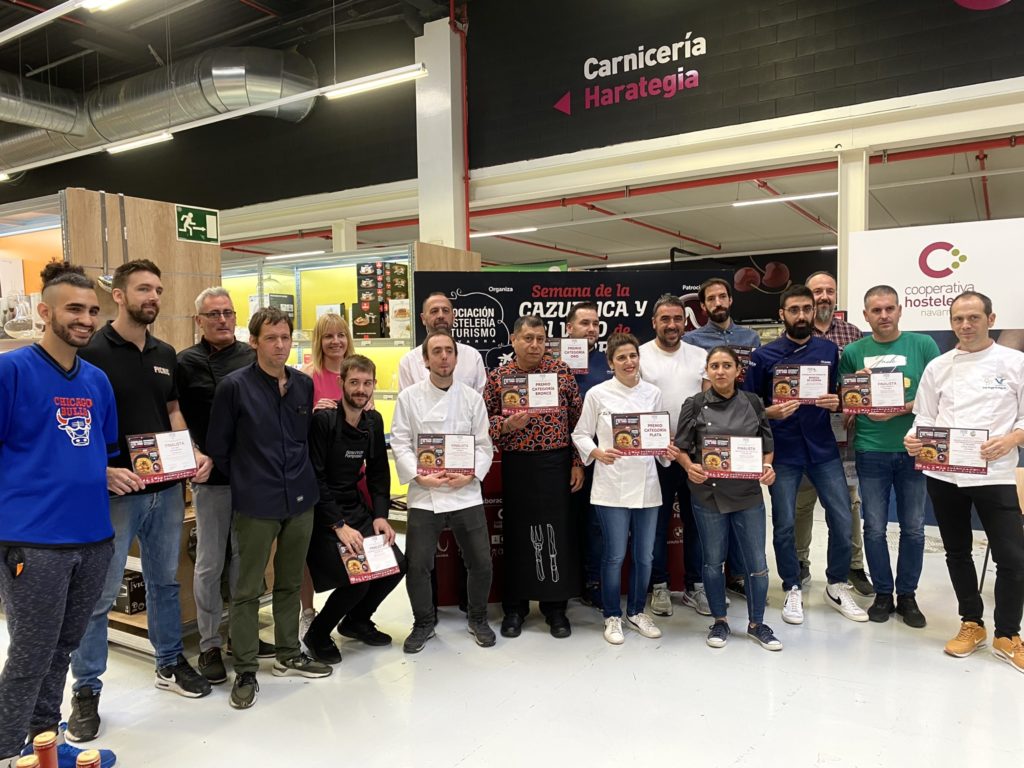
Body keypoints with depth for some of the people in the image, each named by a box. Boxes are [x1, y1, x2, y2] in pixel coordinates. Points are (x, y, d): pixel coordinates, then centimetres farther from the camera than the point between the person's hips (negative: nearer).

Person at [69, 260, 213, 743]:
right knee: (100, 593, 4)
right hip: (115, 491, -6)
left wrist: (194, 454, -1)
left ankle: (170, 663, 34)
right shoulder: (92, 353, -10)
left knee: (165, 580, 18)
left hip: (167, 487, 6)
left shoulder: (165, 354, 9)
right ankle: (86, 689, 19)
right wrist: (103, 471, -24)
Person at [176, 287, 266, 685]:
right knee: (210, 563, 7)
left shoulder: (253, 359, 5)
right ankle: (209, 645, 20)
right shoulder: (185, 364, -1)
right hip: (210, 476, -2)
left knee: (246, 558, 14)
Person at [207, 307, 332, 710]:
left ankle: (288, 654, 33)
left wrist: (301, 476, 10)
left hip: (300, 498, 5)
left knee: (290, 583, 17)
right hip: (256, 504, -5)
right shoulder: (234, 386, -9)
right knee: (248, 590, 5)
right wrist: (245, 481, 0)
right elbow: (218, 447, -5)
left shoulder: (304, 384, 4)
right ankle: (245, 671, 17)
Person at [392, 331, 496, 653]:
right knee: (417, 565, 1)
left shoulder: (472, 397, 4)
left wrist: (471, 474, -12)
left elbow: (484, 445, 3)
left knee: (481, 562, 4)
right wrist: (419, 476, -15)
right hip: (424, 494, -1)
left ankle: (478, 618, 30)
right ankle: (424, 623, 25)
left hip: (466, 493, 1)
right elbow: (400, 444, -2)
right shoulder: (409, 397, 1)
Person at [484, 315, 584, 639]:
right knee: (518, 534, 8)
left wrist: (578, 462, 1)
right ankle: (515, 607, 22)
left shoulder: (561, 370, 1)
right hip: (517, 466, 0)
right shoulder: (498, 376, 0)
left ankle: (556, 607, 20)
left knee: (558, 532, 5)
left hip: (556, 463, 1)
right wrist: (506, 425, -18)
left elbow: (577, 418, 4)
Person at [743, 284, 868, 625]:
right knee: (784, 525, 4)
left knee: (842, 520, 4)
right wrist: (771, 412, -19)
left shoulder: (830, 351, 6)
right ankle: (793, 591, 22)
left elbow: (844, 394, 14)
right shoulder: (764, 356, -2)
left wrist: (836, 402, -8)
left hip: (823, 449, 2)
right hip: (783, 452, -2)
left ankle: (838, 587, 24)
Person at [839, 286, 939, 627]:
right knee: (875, 527, 6)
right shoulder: (853, 352, 3)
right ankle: (883, 593, 22)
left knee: (913, 527, 8)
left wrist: (903, 409, -15)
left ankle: (907, 595, 23)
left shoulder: (923, 345, 1)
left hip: (913, 449, 0)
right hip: (871, 450, 0)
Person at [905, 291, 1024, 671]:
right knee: (957, 552, 13)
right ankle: (972, 624, 31)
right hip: (943, 474, 3)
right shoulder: (937, 367, 7)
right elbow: (924, 419, 8)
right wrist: (914, 439, -11)